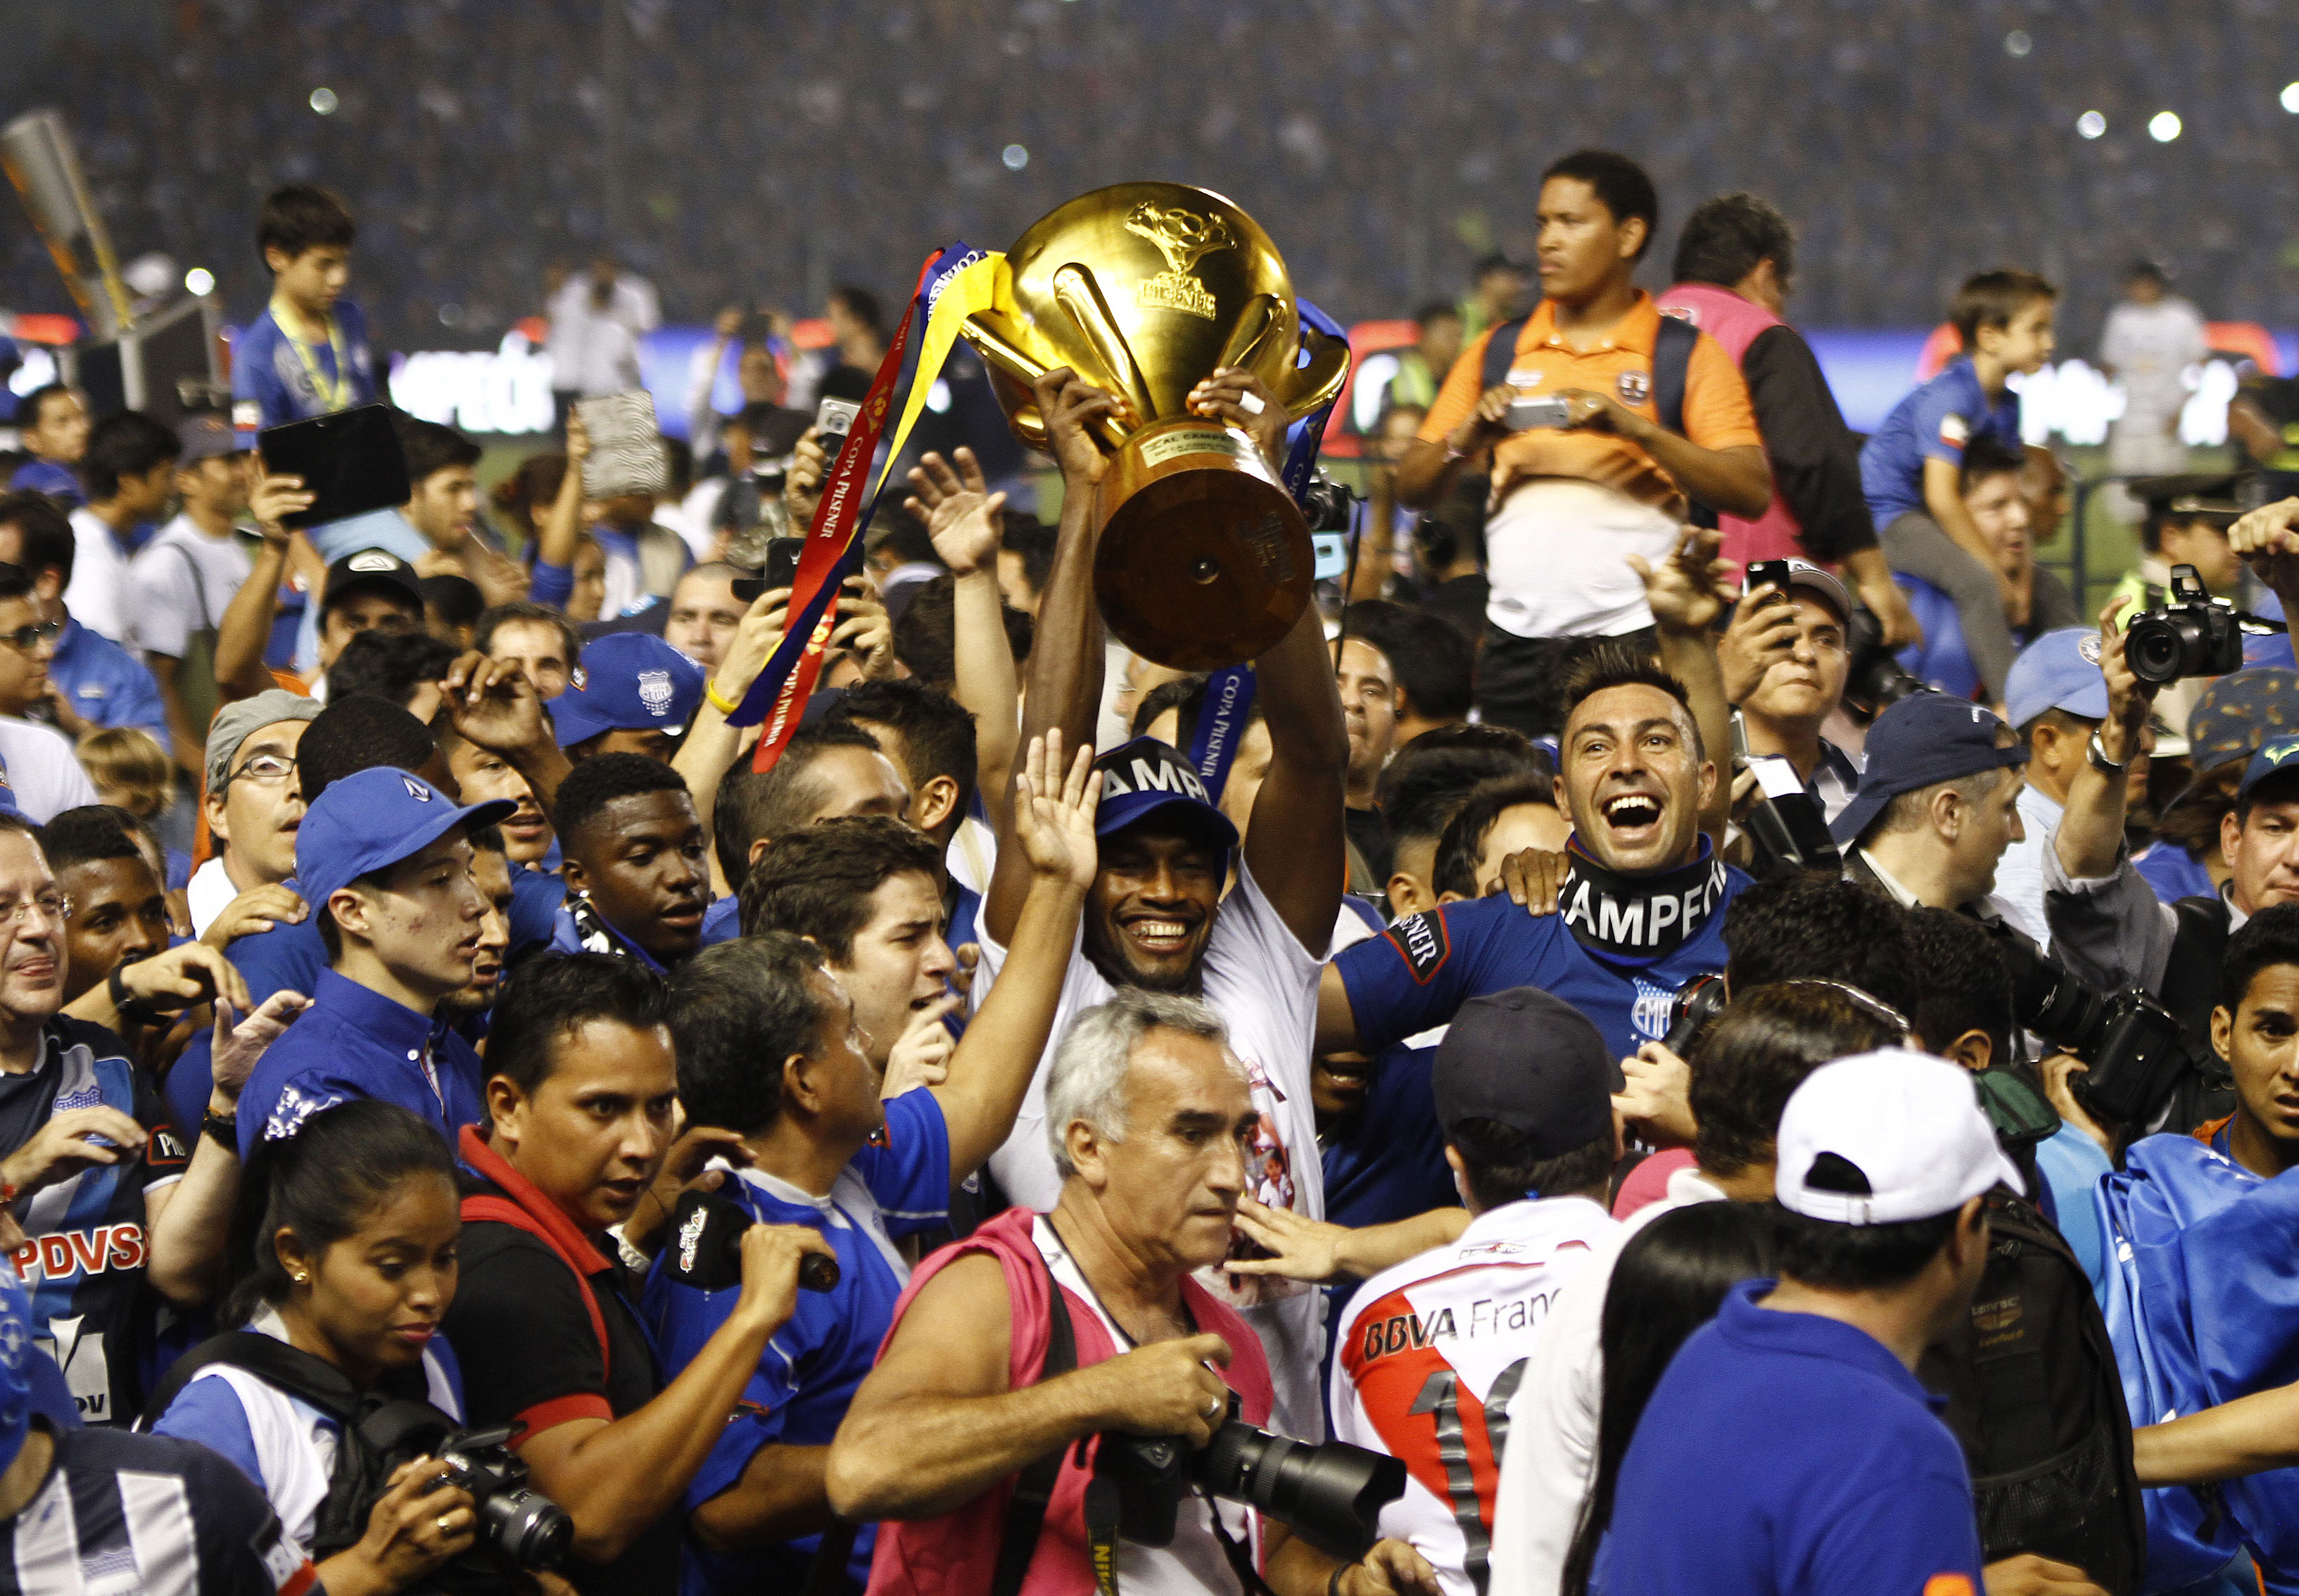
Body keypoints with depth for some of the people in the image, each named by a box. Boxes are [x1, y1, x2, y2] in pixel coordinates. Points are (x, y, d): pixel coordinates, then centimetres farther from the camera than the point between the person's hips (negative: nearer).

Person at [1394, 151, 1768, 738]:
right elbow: (1411, 488, 13)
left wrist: (1634, 427, -17)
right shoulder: (1497, 352, 15)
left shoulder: (1686, 355, 4)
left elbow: (1753, 491, -7)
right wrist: (1469, 437, -7)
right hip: (1516, 639, 3)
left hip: (1635, 635, -3)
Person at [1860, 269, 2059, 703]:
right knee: (1975, 580, -32)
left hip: (1928, 519, 10)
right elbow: (1941, 496, -29)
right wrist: (1995, 568, -24)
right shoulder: (1952, 397, -23)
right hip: (1885, 509, -10)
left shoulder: (2007, 404, 6)